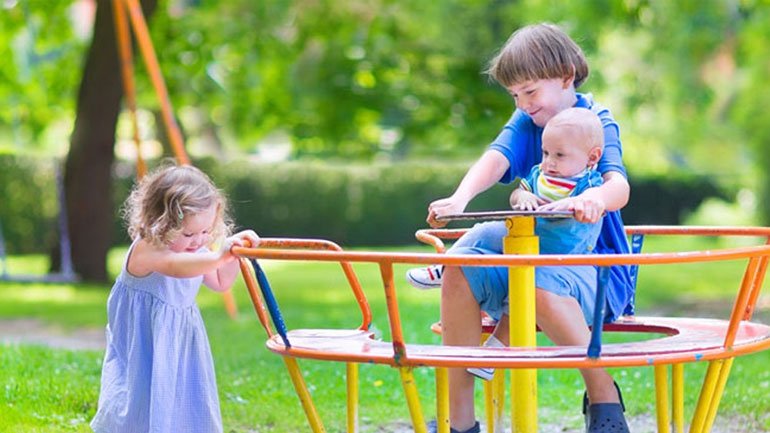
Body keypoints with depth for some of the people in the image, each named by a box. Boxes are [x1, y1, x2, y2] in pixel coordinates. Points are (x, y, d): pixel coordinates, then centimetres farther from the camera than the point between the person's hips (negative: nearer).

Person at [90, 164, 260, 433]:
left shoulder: (197, 249, -2)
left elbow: (220, 283, 11)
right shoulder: (145, 250, -27)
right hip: (145, 348, -7)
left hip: (180, 345, 7)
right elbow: (174, 266, -48)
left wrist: (233, 253, -8)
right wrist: (217, 256, -61)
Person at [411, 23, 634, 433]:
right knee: (459, 271, -21)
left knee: (542, 287, -39)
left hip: (592, 262, -6)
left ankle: (603, 396, -17)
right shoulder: (525, 122, 7)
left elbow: (618, 185, -26)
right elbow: (496, 158, -14)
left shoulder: (597, 122, -8)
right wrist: (460, 198, -36)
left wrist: (596, 197, -52)